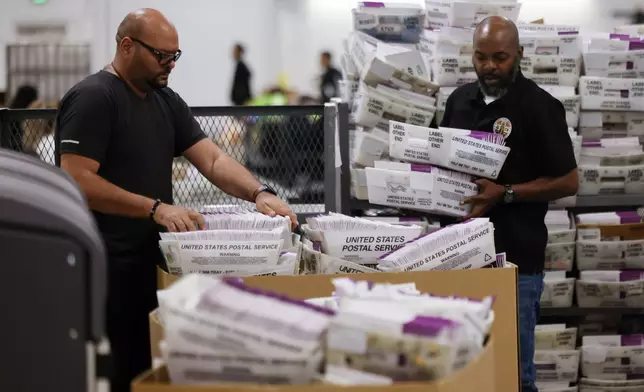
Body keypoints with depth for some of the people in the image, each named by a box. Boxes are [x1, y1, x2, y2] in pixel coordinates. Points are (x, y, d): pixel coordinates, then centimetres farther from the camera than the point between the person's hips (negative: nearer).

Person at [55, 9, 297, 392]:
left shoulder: (166, 100, 14)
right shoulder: (93, 98, -11)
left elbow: (213, 159, 8)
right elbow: (77, 182, -19)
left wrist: (259, 193, -10)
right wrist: (156, 208, -24)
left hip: (150, 259, 8)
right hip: (106, 266, -8)